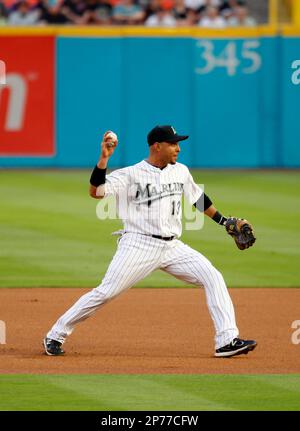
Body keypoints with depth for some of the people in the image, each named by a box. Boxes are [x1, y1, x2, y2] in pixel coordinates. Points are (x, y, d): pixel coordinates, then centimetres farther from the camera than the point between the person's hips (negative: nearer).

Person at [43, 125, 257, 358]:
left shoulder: (181, 171, 10)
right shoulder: (130, 175, -7)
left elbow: (199, 199, 27)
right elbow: (95, 191, -17)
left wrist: (226, 222, 27)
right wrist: (104, 158, -25)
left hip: (172, 247, 5)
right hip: (139, 246, -5)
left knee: (213, 277, -8)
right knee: (106, 293, -11)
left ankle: (227, 340, -9)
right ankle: (56, 335, 3)